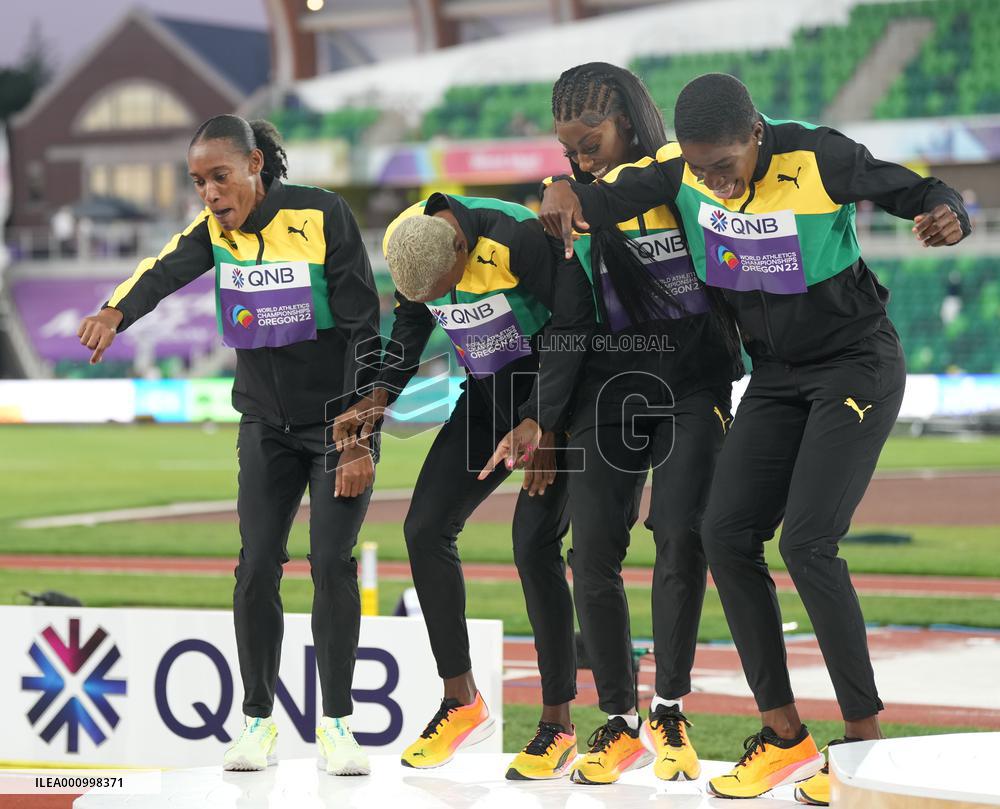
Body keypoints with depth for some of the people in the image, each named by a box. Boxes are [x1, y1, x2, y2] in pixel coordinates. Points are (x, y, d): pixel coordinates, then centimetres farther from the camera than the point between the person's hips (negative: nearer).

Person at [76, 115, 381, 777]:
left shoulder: (322, 215, -16)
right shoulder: (215, 229, -4)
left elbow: (364, 330, -15)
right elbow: (166, 270, -25)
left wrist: (360, 440, -17)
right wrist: (115, 312, -48)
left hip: (338, 420, -4)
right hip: (266, 424, 4)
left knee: (332, 564, -10)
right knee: (256, 564, -5)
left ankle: (336, 724, 2)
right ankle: (259, 722, 8)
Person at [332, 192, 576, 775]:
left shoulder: (517, 238, -30)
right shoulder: (402, 239, -10)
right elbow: (411, 325, 9)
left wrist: (546, 428, -20)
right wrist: (380, 398, -3)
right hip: (486, 394, 7)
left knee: (534, 545, -16)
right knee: (426, 528, -1)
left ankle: (557, 727, -7)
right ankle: (462, 701, 11)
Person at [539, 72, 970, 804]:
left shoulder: (819, 160, -21)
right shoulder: (683, 169, -9)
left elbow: (919, 192, -10)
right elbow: (612, 198, -16)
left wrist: (947, 215, -32)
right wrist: (566, 193, -38)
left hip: (856, 367, -6)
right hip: (777, 374, 6)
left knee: (807, 542, -18)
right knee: (727, 534, -4)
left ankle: (865, 736, -7)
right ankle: (785, 735, 6)